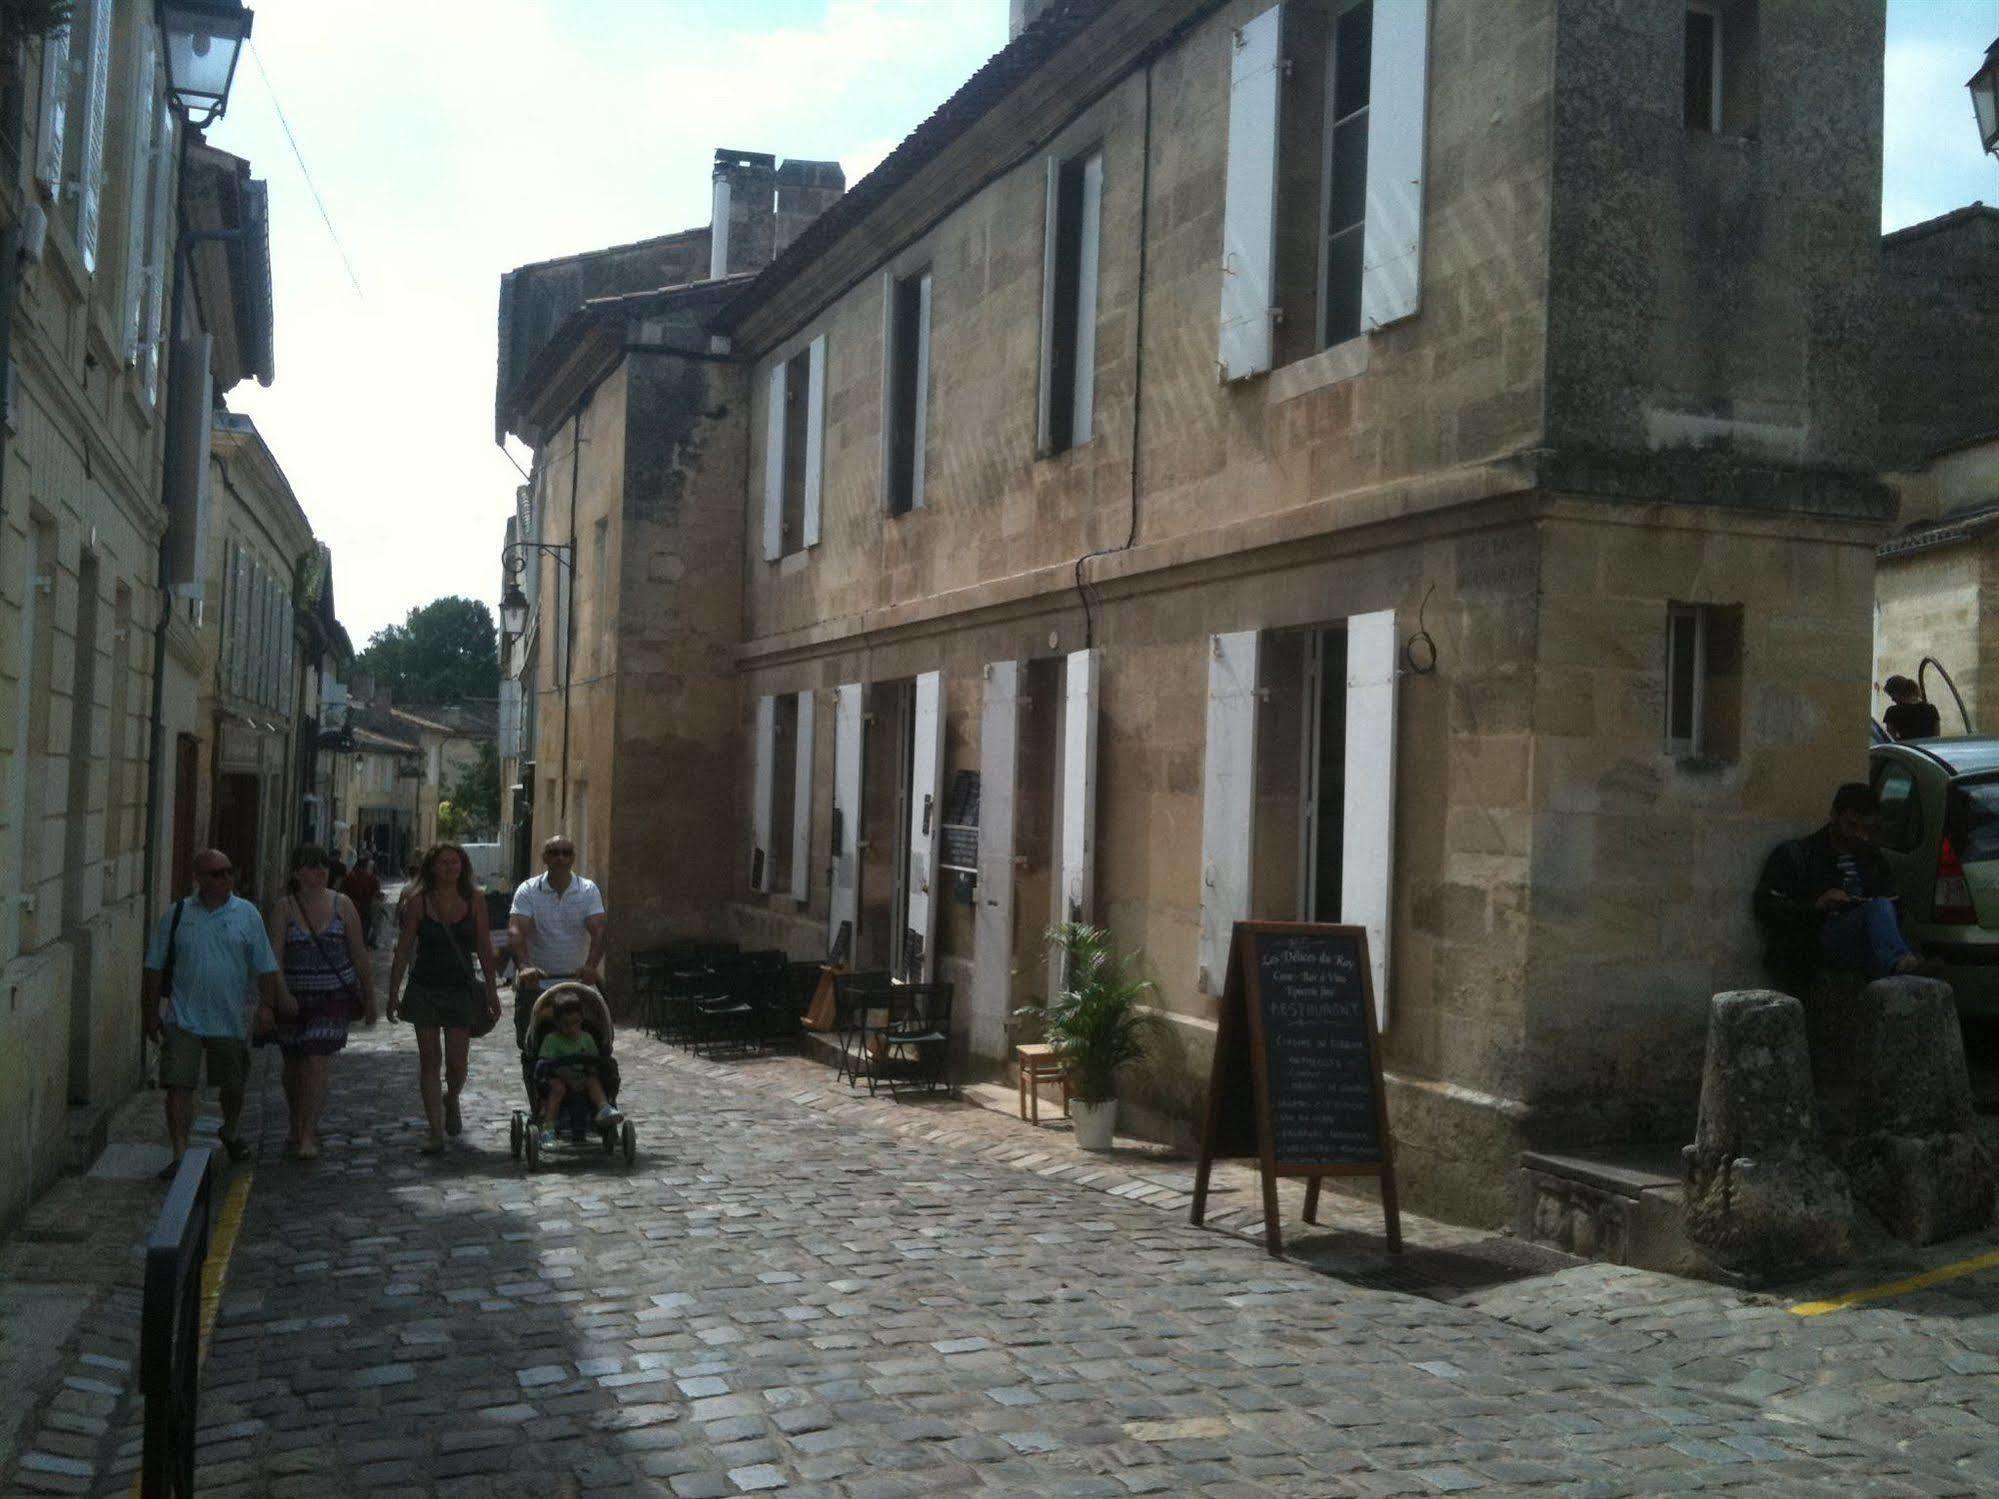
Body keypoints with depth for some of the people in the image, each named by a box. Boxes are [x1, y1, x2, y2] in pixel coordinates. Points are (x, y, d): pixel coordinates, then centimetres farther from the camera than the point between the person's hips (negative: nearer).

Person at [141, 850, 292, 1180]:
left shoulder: (247, 914, 0)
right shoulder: (176, 915, -1)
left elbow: (265, 968, 3)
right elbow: (155, 969, 5)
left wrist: (268, 1006, -1)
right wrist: (150, 1014, 5)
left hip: (232, 1019, 1)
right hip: (183, 1019, -1)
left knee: (233, 1085, 16)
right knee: (179, 1086, -9)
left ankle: (231, 1132, 43)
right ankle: (179, 1154, -3)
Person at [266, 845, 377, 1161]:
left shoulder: (342, 906, 2)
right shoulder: (283, 909, -2)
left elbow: (359, 955, 8)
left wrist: (369, 998, 11)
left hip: (334, 997, -1)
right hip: (294, 998, 1)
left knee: (318, 1063, -12)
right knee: (294, 1066, 13)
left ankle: (308, 1134, -7)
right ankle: (296, 1128, 34)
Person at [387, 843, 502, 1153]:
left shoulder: (473, 901, 1)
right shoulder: (418, 901, -1)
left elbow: (484, 949, 5)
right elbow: (403, 950, 1)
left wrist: (492, 993, 5)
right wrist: (393, 994, -1)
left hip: (461, 988, 0)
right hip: (425, 988, 0)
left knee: (456, 1062, 0)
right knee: (429, 1059, 0)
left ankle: (451, 1099, 34)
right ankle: (436, 1131, 6)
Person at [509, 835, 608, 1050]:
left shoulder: (588, 891, 0)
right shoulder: (528, 891, -2)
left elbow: (600, 930, -12)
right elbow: (515, 931, -15)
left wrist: (591, 965, -31)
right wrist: (524, 966, -34)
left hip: (578, 983, 0)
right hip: (534, 984, 0)